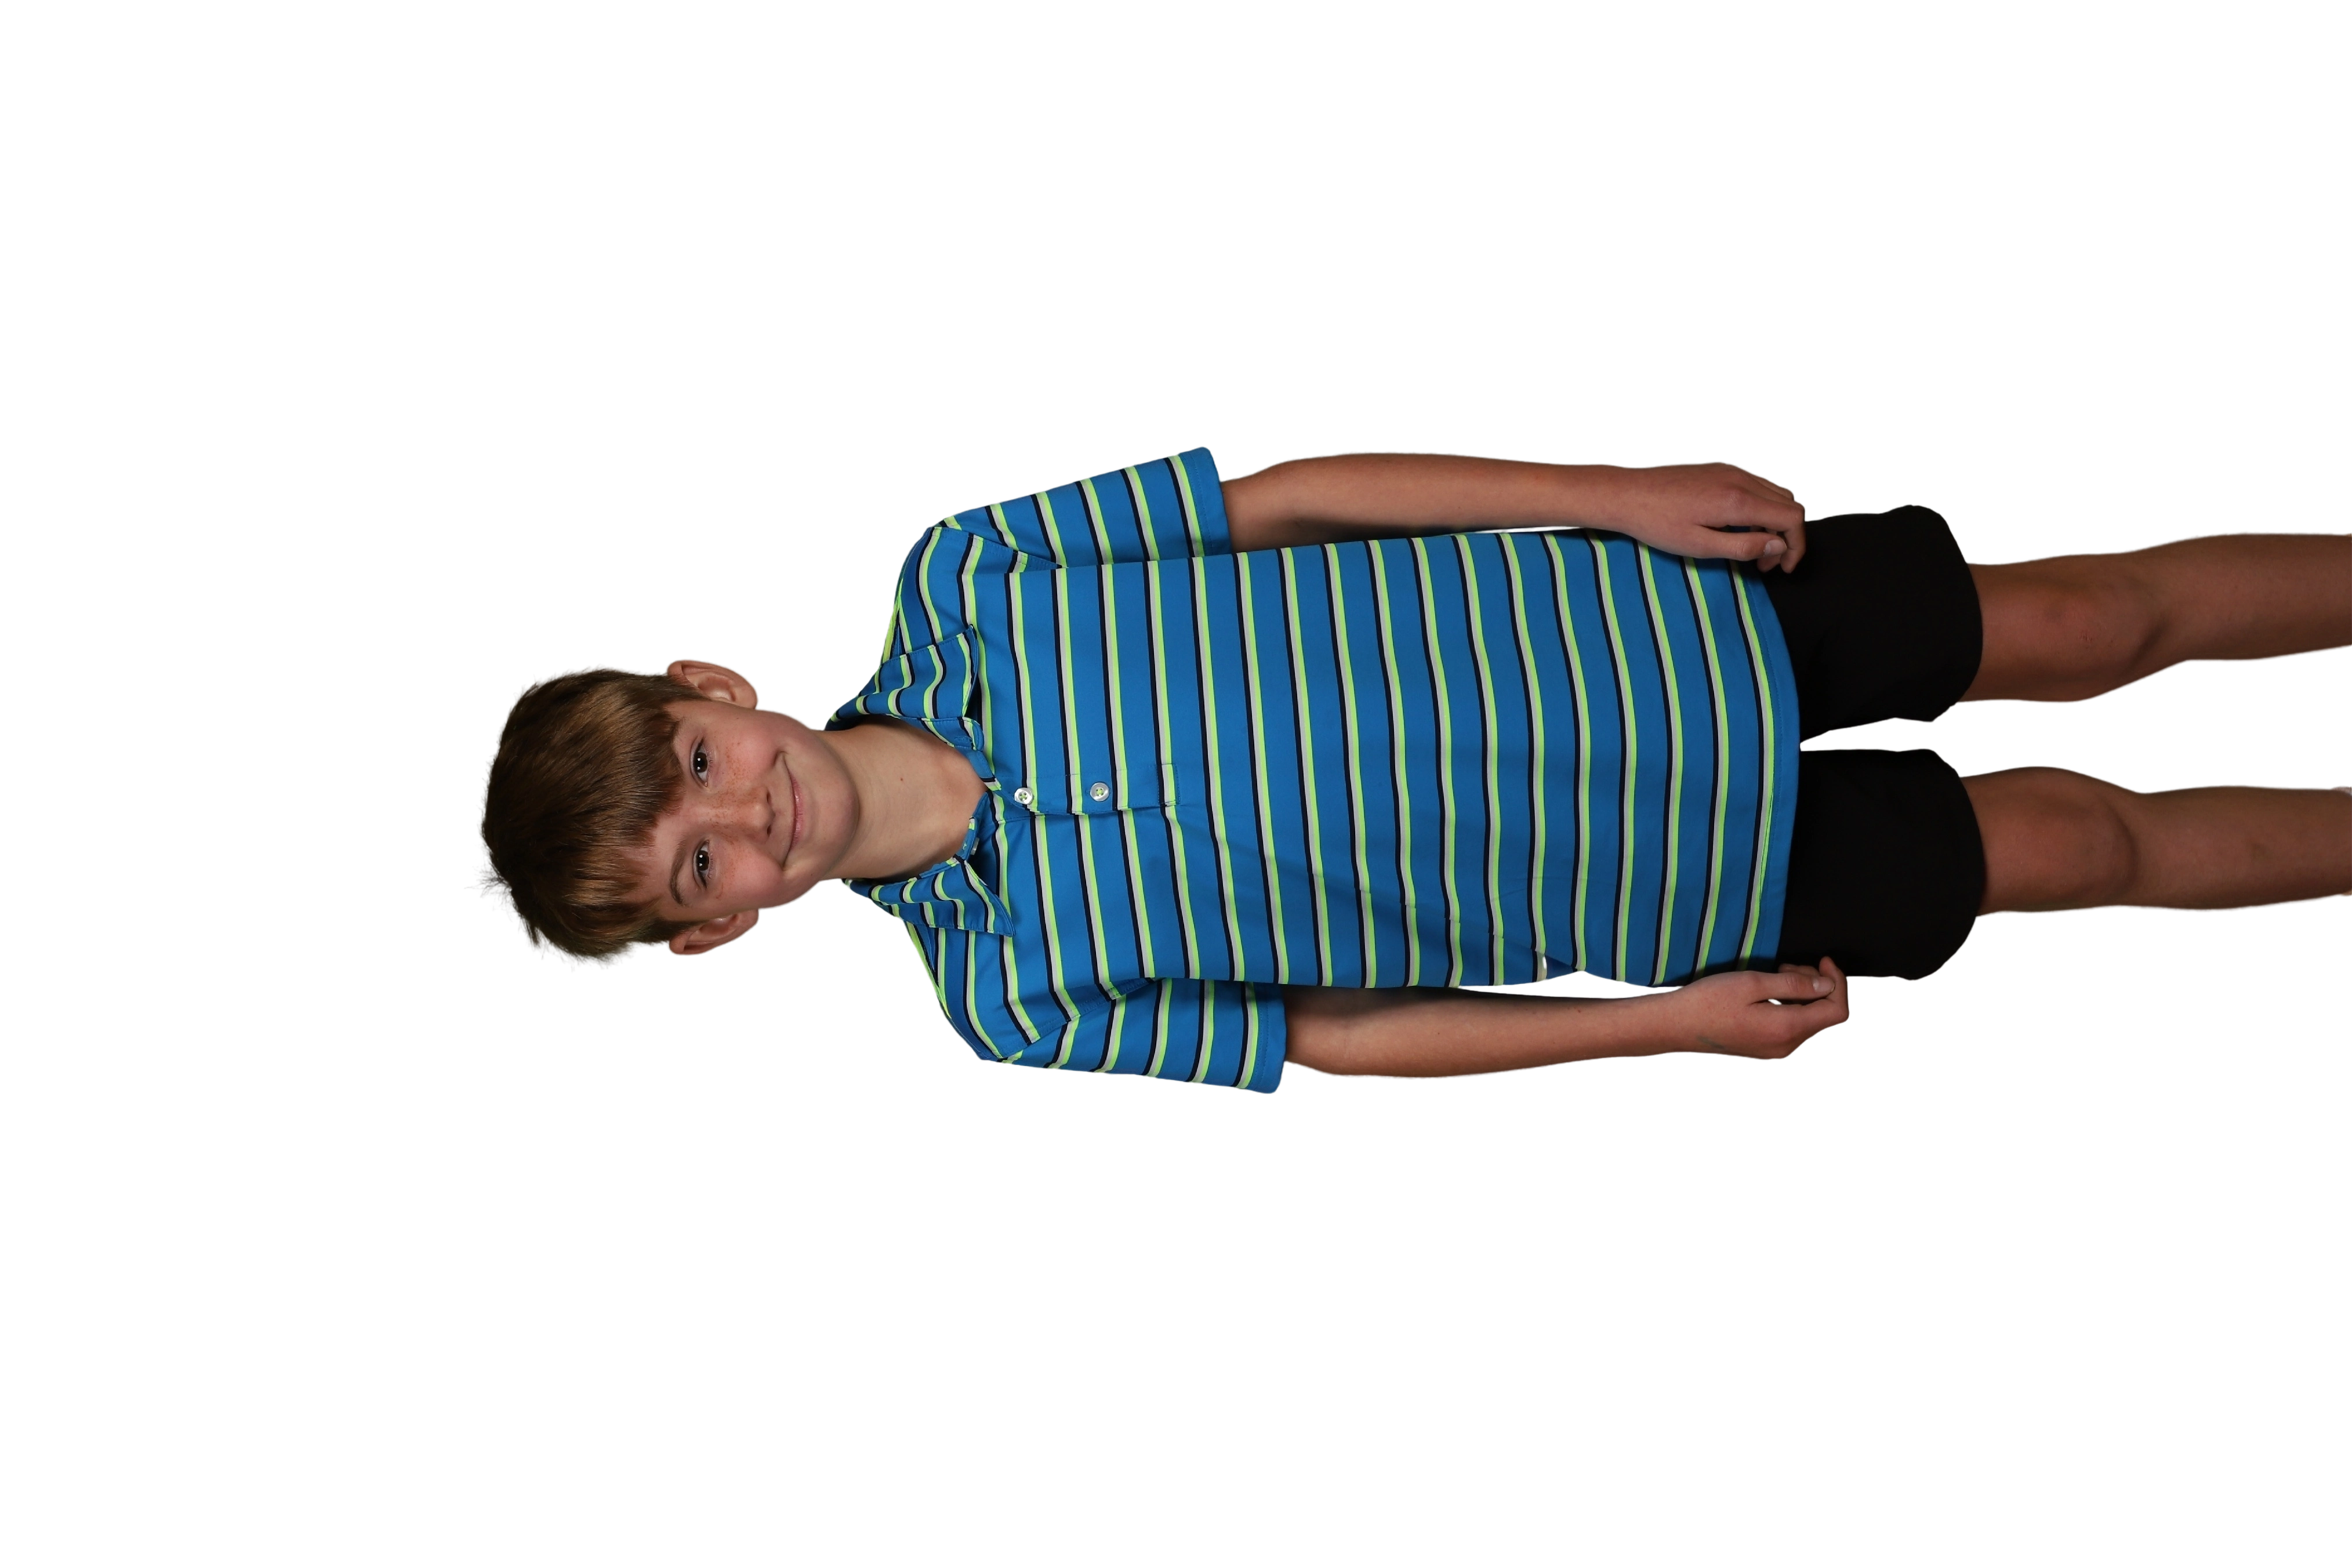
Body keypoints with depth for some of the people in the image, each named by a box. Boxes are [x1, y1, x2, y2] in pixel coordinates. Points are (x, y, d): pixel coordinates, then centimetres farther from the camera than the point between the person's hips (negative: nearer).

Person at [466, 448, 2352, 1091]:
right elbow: (1324, 1034, -6)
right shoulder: (1014, 994, -13)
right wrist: (1667, 1017, -7)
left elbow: (1289, 494, -7)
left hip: (1675, 595, 1)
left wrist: (1621, 491, -13)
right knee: (2085, 845, 5)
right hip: (1688, 886, -1)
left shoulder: (960, 582, -12)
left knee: (2104, 618, 7)